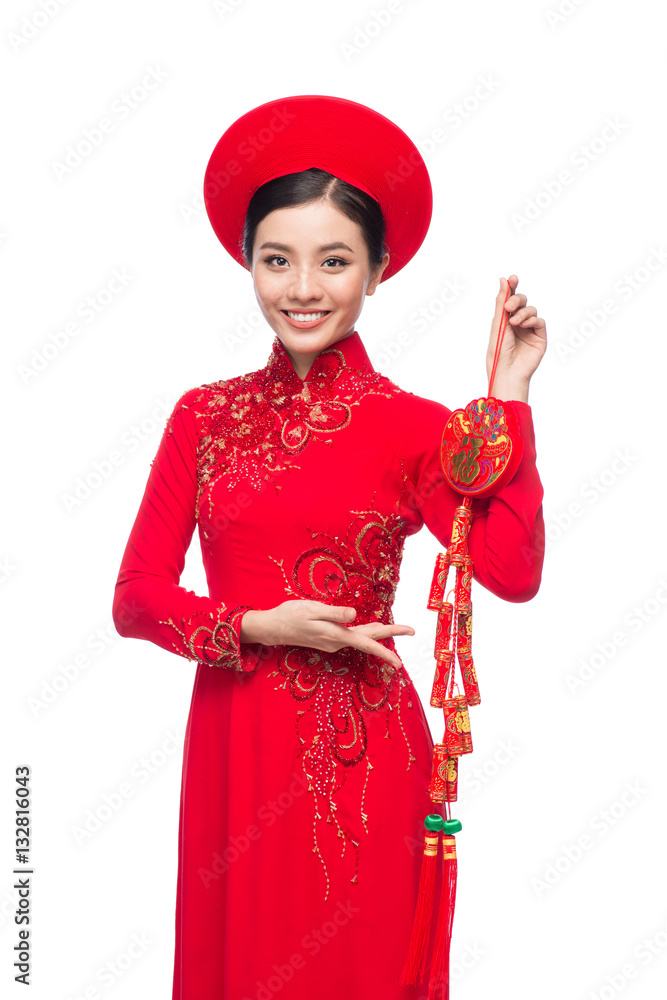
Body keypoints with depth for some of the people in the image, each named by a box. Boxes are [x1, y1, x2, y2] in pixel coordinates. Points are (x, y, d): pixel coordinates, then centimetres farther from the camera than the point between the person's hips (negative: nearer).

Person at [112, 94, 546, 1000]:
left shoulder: (411, 426, -6)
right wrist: (258, 628, -14)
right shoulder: (205, 416, 1)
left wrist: (508, 399, -19)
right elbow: (137, 597, -1)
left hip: (361, 752, -2)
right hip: (234, 744, 2)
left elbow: (512, 570, -21)